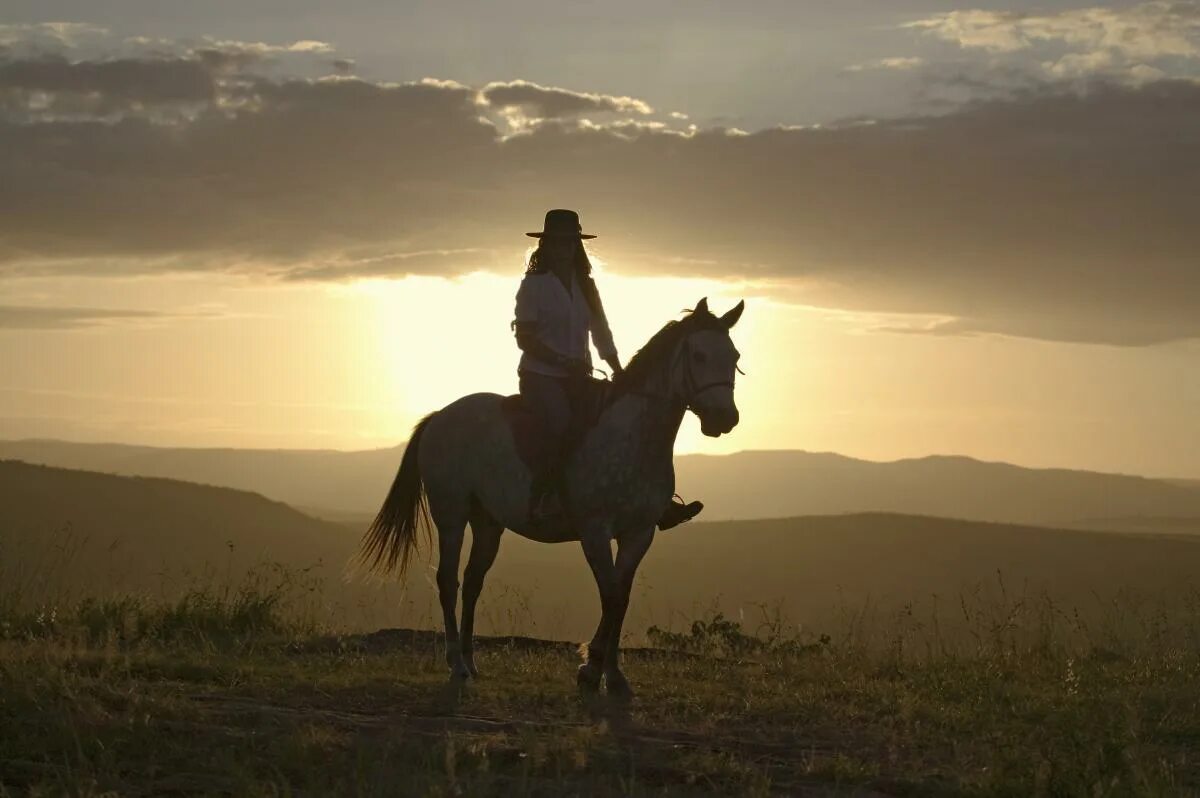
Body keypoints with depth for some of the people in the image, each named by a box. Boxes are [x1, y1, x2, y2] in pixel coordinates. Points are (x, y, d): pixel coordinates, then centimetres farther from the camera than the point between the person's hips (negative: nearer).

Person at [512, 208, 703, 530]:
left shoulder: (586, 287, 15)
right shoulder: (533, 285, -2)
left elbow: (601, 334, 16)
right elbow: (525, 338, -10)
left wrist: (618, 371, 1)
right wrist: (565, 362, -18)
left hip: (577, 379, 6)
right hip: (540, 376, -6)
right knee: (562, 425, -33)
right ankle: (541, 500, -28)